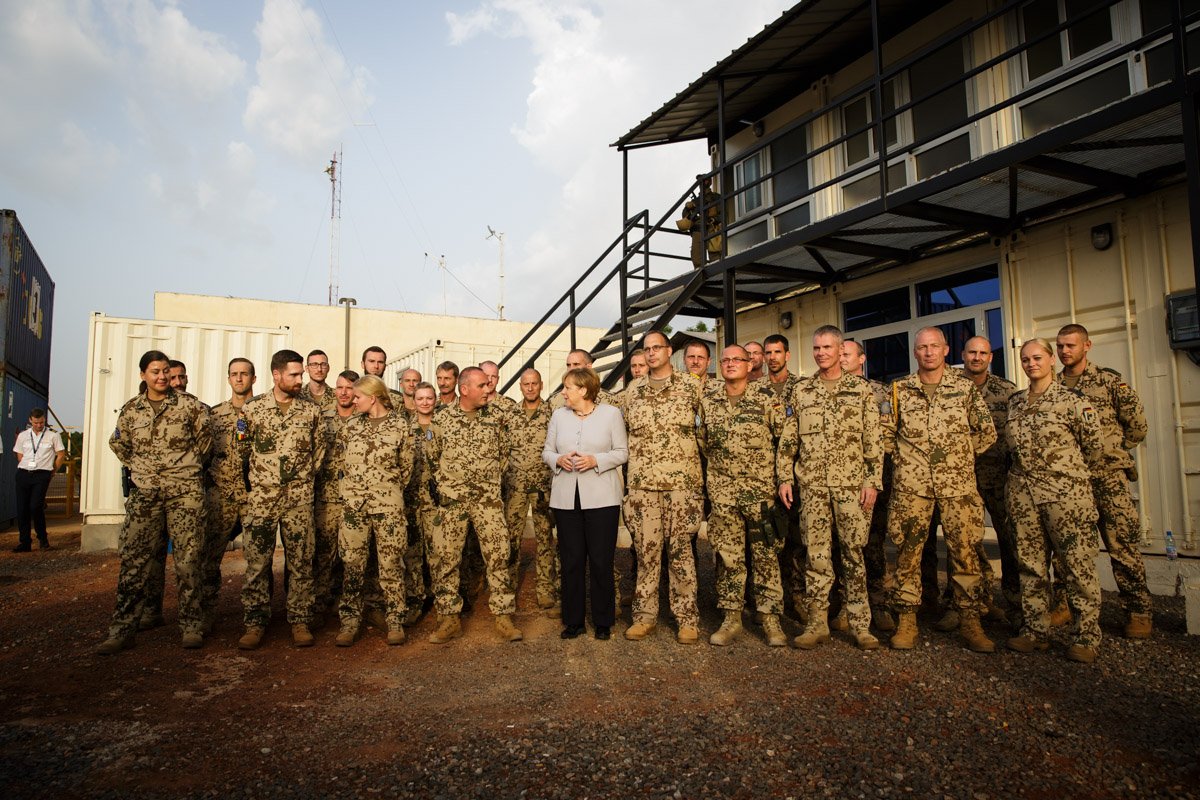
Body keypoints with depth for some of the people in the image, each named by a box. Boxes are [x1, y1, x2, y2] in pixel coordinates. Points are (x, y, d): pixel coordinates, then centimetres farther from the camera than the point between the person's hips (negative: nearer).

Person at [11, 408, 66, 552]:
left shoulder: (53, 436, 3)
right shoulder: (23, 436, 12)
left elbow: (61, 455, 7)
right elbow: (19, 456, 19)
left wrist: (52, 472, 8)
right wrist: (26, 470, 14)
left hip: (42, 475, -3)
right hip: (23, 474, 3)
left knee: (35, 506, -15)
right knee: (22, 509, 1)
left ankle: (43, 538, 2)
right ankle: (24, 542, 10)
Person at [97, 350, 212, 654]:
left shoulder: (189, 405, 1)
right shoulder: (130, 410, 9)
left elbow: (205, 437, 11)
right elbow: (118, 444, 23)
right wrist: (138, 469, 15)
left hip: (185, 492, -2)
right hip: (144, 494, 3)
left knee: (188, 560, 0)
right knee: (132, 561, 2)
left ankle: (191, 626, 9)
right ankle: (122, 629, 11)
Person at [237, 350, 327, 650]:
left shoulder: (311, 410, 5)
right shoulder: (253, 408, 2)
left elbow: (319, 450, 11)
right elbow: (243, 447, 11)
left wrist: (304, 478, 7)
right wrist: (260, 475, 7)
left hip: (300, 498, 0)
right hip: (261, 497, 0)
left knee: (301, 562, 3)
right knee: (257, 562, 3)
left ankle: (300, 622, 13)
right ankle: (255, 623, 14)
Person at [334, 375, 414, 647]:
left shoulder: (400, 426, -2)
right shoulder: (351, 424, 7)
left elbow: (406, 467, 4)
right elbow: (341, 456, 16)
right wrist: (354, 483, 14)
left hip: (388, 505, -3)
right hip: (353, 504, 3)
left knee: (391, 565, 3)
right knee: (351, 565, 6)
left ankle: (396, 621, 14)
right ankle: (350, 621, 18)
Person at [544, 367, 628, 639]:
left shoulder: (611, 414, 2)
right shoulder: (559, 415, 11)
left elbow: (622, 452, 1)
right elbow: (547, 451, 14)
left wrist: (595, 460, -14)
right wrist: (559, 460, -7)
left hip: (601, 497, -3)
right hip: (566, 498, 3)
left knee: (601, 561, 1)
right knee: (571, 561, 6)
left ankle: (603, 622, 16)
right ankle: (573, 621, 19)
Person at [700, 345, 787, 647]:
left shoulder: (765, 397, -2)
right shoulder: (708, 400, 5)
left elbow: (785, 436, 3)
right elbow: (702, 440, 17)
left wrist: (773, 469, 6)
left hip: (760, 488, -2)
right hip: (722, 490, 2)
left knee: (765, 555, 3)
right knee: (727, 555, 6)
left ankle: (770, 619, 13)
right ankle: (731, 618, 16)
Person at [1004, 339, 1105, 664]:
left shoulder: (1071, 401, -5)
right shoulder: (1014, 401, 10)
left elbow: (1095, 447, -1)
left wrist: (1068, 471, 9)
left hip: (1066, 493, -5)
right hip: (1023, 493, 5)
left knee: (1077, 565, 0)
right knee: (1030, 564, 10)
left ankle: (1087, 637, 12)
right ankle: (1035, 630, 20)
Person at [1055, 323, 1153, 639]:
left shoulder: (1109, 380, 0)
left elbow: (1138, 426, 2)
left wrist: (1109, 449, 3)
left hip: (1108, 476, -3)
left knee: (1123, 545, -3)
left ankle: (1139, 611, 10)